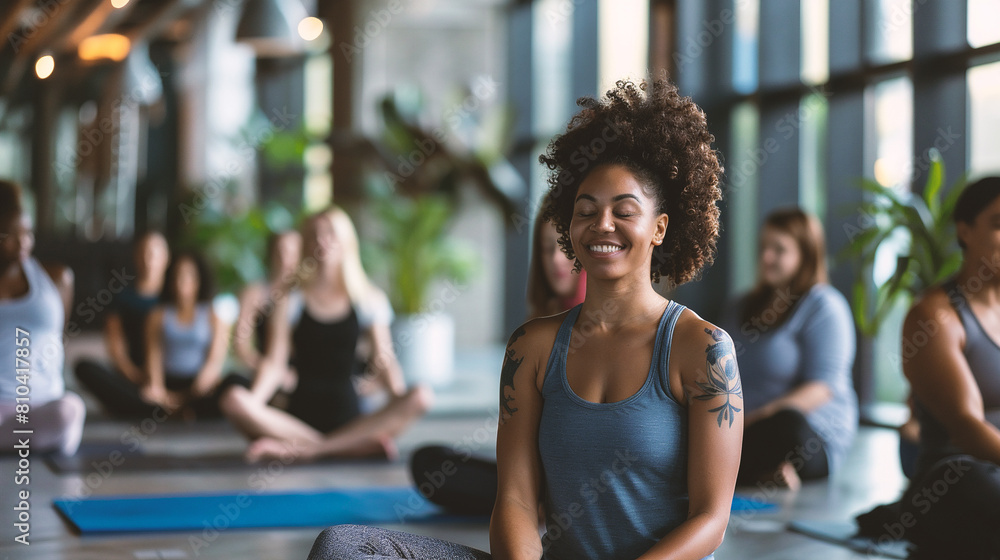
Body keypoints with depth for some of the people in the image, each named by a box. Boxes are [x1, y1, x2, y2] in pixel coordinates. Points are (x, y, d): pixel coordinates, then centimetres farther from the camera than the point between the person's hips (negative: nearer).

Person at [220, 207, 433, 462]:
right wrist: (254, 400, -20)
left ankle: (301, 447, -31)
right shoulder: (290, 300, 7)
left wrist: (401, 403, -16)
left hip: (348, 415, 1)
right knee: (234, 399, -29)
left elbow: (383, 361, 3)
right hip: (300, 413, -1)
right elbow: (274, 361, 0)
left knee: (421, 397, -27)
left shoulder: (369, 299, 9)